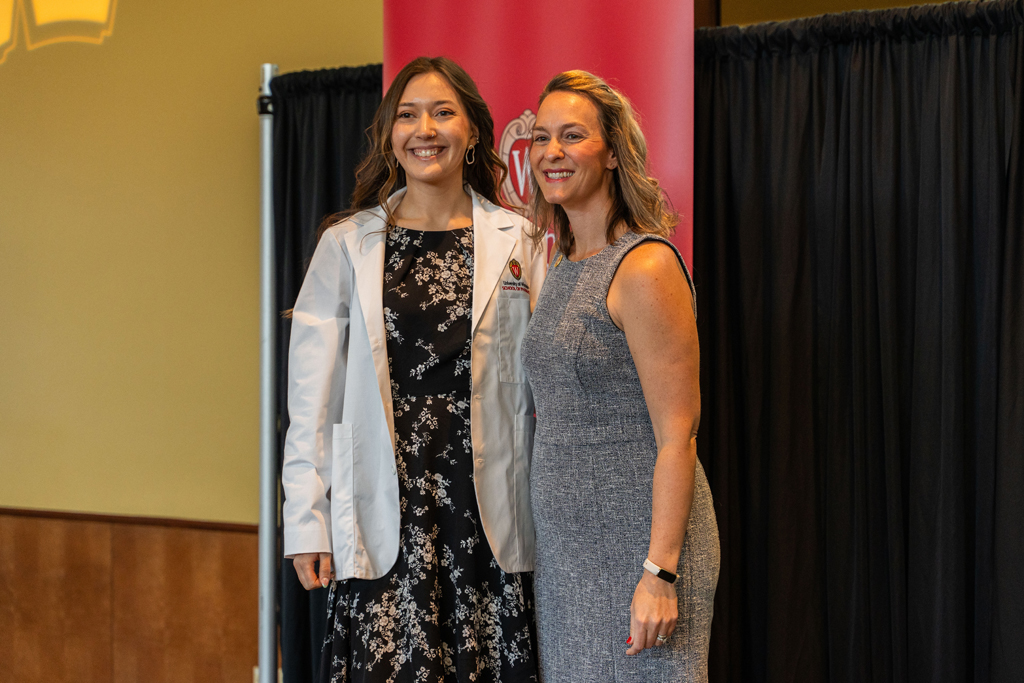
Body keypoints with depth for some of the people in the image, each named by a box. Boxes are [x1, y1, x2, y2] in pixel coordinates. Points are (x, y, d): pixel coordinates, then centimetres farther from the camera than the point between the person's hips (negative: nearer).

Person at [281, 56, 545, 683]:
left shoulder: (517, 243, 5)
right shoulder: (346, 245, 6)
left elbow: (543, 380, 6)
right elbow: (313, 396, 5)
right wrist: (306, 522, 0)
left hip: (487, 514, 0)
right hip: (385, 516, 0)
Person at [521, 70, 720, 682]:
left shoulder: (645, 268, -14)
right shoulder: (562, 269, 12)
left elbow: (677, 434, -17)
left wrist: (661, 571, -22)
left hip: (639, 540, -8)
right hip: (565, 547, 8)